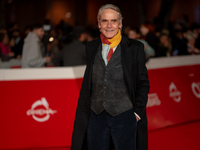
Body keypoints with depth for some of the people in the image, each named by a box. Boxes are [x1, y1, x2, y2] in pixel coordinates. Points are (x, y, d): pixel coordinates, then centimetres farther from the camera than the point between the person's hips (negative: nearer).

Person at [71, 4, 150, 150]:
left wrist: (137, 112, -5)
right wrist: (86, 108, 8)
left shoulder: (135, 48, -1)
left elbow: (143, 83, 1)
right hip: (96, 116, 3)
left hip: (124, 116, -3)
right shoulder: (91, 47, 9)